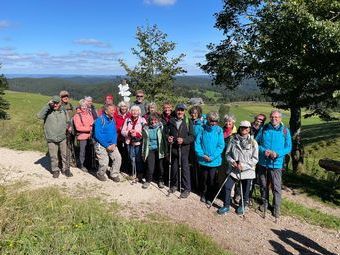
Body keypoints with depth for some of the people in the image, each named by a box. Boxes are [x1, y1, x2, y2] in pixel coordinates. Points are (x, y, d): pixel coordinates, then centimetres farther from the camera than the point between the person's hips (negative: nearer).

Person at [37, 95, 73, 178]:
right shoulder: (48, 111, -3)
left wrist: (68, 127, 2)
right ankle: (55, 170, 24)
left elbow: (67, 122, 20)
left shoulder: (64, 112, 7)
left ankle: (65, 169, 25)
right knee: (53, 156, 7)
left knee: (65, 155, 9)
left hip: (62, 138, 2)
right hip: (51, 139, -2)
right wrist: (48, 105, -24)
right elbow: (40, 116, -23)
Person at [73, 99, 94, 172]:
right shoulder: (77, 115, -11)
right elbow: (78, 127, -16)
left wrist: (93, 128, -5)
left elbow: (92, 122, 15)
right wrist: (89, 129, -17)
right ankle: (81, 165, 22)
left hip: (90, 135, 5)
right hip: (82, 136, -5)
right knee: (83, 151, 5)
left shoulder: (89, 113, 5)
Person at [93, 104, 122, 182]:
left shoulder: (112, 120, 4)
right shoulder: (100, 120, -16)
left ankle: (114, 174, 13)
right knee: (104, 163, -7)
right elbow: (98, 135, -20)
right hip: (101, 145, -6)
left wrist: (114, 144, -5)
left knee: (118, 157, -6)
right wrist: (107, 146, -18)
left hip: (111, 144, 6)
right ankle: (100, 174, 24)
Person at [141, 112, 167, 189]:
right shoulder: (146, 128, 5)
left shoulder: (161, 127, -2)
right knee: (150, 167, -6)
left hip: (159, 150, -1)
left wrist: (165, 151, -5)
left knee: (160, 166, 7)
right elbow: (144, 140, 12)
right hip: (150, 150, 1)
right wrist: (143, 152, 12)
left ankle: (161, 181, 28)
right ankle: (148, 181, 17)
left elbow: (164, 139, -1)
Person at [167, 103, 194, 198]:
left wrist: (183, 140, -21)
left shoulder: (188, 121, -3)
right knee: (174, 168, 14)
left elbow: (192, 137, -5)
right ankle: (174, 185, 34)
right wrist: (168, 138, -4)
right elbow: (168, 133, 16)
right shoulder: (171, 121, 5)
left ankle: (187, 189, 14)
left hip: (184, 149, -3)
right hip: (174, 148, 3)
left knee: (185, 168, 1)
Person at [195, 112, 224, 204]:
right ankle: (203, 195, 36)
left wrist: (212, 157, -15)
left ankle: (210, 197, 24)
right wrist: (202, 155, -12)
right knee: (204, 178, 15)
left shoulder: (219, 130, -6)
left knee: (212, 180, 6)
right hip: (203, 160, 1)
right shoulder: (203, 129, -3)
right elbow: (197, 143, -2)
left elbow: (221, 146, -9)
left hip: (214, 161, -1)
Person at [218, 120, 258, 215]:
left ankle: (243, 205, 37)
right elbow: (227, 153, 6)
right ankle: (226, 206, 13)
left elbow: (255, 159, -5)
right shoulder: (233, 140, -2)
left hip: (247, 170, -1)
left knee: (245, 190, 11)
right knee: (227, 186, -6)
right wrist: (232, 161, -12)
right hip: (234, 169, 1)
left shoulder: (253, 142, -6)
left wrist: (243, 165, -15)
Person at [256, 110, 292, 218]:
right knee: (263, 185, 14)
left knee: (276, 187, 0)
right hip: (263, 162, 2)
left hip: (276, 163, -2)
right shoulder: (264, 129, 2)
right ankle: (264, 203, 34)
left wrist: (277, 154, -17)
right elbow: (257, 142, 5)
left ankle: (276, 208, 16)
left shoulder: (285, 131, -2)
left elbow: (288, 148, 0)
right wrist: (263, 151, -14)